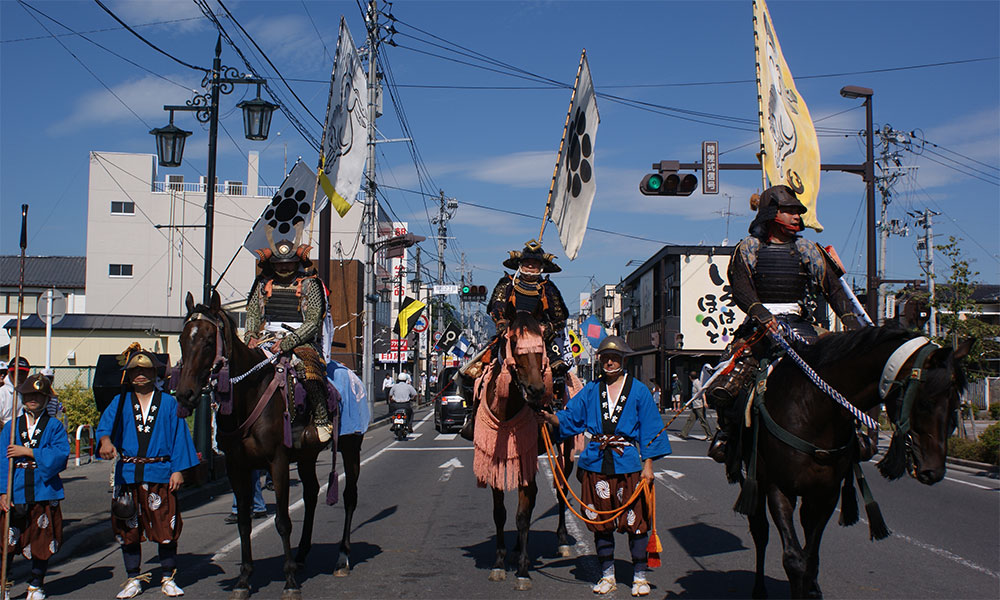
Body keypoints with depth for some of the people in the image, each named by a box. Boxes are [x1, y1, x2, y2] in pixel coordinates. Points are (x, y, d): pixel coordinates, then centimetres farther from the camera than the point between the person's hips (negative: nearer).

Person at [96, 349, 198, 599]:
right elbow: (105, 423, -5)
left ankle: (168, 579, 12)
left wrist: (178, 470, -4)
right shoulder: (120, 402, 10)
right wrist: (105, 440, -28)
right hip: (127, 474, 2)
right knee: (128, 529, 7)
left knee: (166, 528, -1)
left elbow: (179, 437, 4)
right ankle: (134, 580, 20)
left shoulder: (168, 403, 6)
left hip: (160, 474, -2)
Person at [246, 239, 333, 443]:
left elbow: (313, 321, -5)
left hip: (301, 340, -4)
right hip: (267, 339, 4)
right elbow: (253, 314, 18)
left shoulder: (309, 284, 4)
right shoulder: (263, 284, 17)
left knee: (309, 367, -32)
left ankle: (322, 420, -22)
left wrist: (290, 341, -18)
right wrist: (251, 336, -4)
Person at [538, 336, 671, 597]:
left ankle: (639, 576, 14)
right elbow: (569, 418, 8)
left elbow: (650, 429, 1)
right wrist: (550, 417, -12)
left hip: (627, 463, -2)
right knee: (601, 521, 8)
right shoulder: (591, 391, 9)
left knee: (635, 521, 0)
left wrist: (648, 465, -4)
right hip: (596, 463, 3)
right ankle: (607, 575, 20)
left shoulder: (638, 391, 2)